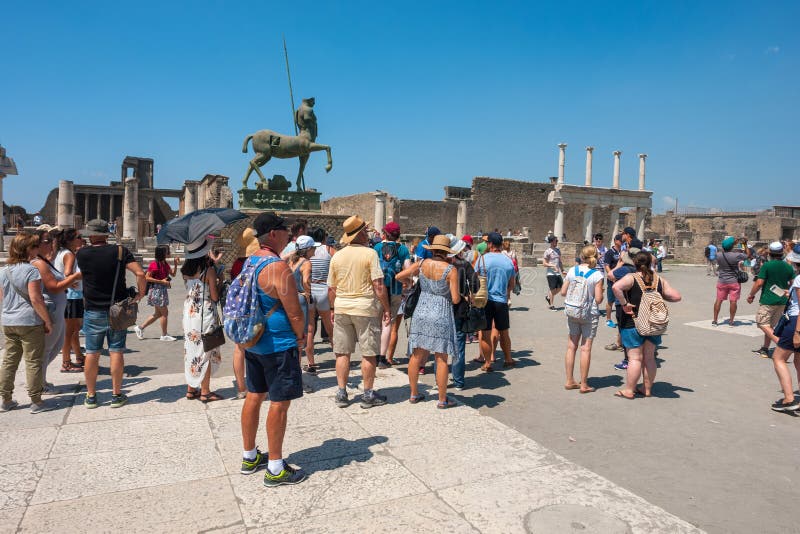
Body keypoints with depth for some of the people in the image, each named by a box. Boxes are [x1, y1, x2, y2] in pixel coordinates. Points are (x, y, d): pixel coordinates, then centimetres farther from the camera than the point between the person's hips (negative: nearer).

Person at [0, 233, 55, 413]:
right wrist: (48, 321, -12)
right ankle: (36, 402, 7)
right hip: (29, 323, -7)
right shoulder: (31, 270, -15)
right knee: (33, 362, 0)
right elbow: (36, 299, -18)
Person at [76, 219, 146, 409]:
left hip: (93, 312, 0)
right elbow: (140, 274, -15)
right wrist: (140, 293, -2)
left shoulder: (82, 254, -6)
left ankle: (91, 396, 17)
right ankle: (116, 395, 11)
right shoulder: (120, 251, -6)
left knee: (92, 353, 8)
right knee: (116, 352, 5)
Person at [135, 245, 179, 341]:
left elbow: (173, 274, 18)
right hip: (156, 290, -9)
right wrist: (161, 281, -21)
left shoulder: (165, 264, 10)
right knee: (164, 312, -3)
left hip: (163, 290, 9)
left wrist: (175, 264, 3)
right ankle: (164, 335, 7)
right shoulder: (154, 264, -15)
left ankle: (140, 328, 25)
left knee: (158, 313, 15)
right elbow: (146, 277, -17)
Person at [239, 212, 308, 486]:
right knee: (279, 402, 0)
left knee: (254, 396, 17)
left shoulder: (250, 262, 8)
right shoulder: (278, 267, -21)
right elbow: (295, 312, -19)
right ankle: (275, 469, 10)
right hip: (278, 345, -9)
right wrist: (301, 337, -1)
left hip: (253, 341, 9)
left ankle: (249, 457, 31)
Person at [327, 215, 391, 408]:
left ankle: (341, 393, 17)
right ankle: (368, 394, 14)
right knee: (368, 354, 6)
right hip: (365, 307, -4)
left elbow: (331, 288, 10)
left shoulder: (337, 256, 5)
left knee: (342, 352, 11)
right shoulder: (369, 253, -9)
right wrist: (387, 308, -5)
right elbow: (379, 286, -13)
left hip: (341, 307, 5)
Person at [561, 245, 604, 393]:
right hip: (589, 315, -3)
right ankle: (584, 384, 10)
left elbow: (563, 292, 3)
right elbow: (598, 299, -14)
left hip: (572, 314, 3)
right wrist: (601, 292, 5)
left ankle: (569, 381, 18)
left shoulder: (572, 271, -2)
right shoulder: (597, 275, -12)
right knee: (586, 348, 3)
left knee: (571, 347, 10)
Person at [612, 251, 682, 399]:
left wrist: (624, 304, -21)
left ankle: (629, 390, 9)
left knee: (635, 358, 2)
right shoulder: (659, 280, 2)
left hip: (633, 324, -4)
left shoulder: (631, 278, -11)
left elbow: (616, 287, -31)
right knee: (649, 357, 14)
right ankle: (647, 388, 24)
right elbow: (677, 297, 2)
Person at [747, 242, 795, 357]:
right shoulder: (788, 267, 4)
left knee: (762, 323, 0)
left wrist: (751, 295, -3)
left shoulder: (767, 265, -12)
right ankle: (765, 349, 20)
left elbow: (759, 283, -15)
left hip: (768, 300, -6)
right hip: (782, 301, 6)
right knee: (770, 325, 15)